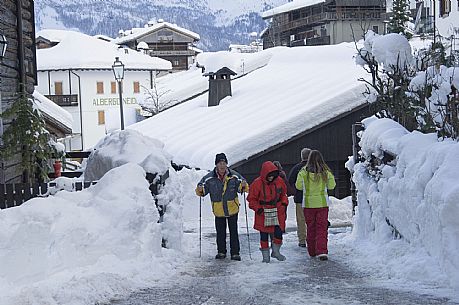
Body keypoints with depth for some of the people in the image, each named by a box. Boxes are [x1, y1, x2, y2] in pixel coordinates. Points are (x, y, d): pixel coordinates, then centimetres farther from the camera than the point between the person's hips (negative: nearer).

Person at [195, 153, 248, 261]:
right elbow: (202, 189, 1)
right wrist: (200, 190, -21)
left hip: (232, 208, 0)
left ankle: (235, 253, 11)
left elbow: (241, 187, 1)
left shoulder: (234, 176, -7)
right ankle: (221, 252, 23)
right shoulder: (210, 178, -8)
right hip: (218, 210, 1)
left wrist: (243, 186, -21)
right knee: (220, 233, 10)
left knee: (234, 232, 3)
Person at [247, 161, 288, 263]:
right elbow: (251, 199, -3)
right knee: (264, 233, 2)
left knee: (279, 231, -3)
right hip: (263, 212, -3)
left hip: (277, 211, 3)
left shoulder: (279, 181, -1)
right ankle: (265, 255, 13)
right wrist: (257, 208, -15)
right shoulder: (257, 183, -12)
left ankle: (276, 251, 16)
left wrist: (284, 203, 1)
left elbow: (283, 194, 17)